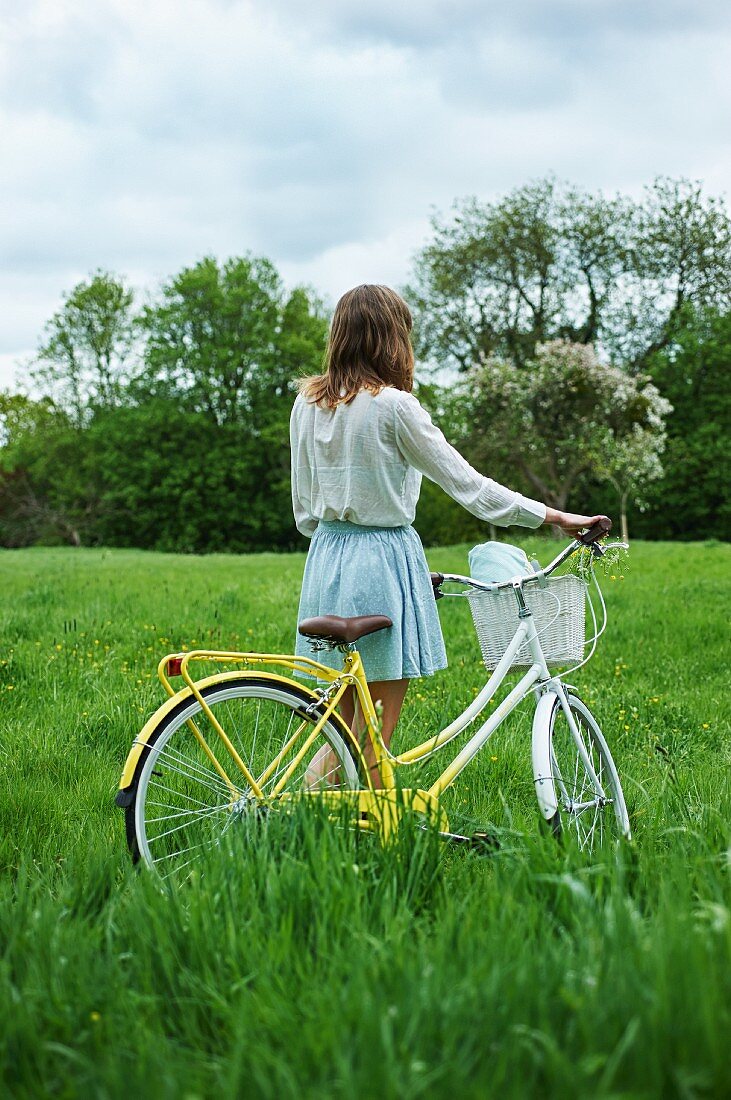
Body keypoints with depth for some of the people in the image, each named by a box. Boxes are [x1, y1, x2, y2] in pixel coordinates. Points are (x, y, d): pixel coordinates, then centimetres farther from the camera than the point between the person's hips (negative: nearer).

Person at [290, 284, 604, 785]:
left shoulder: (308, 403, 6)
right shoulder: (394, 406, -14)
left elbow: (303, 506, 12)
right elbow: (466, 483, -11)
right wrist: (556, 517, -5)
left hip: (326, 559, 7)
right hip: (384, 561, -7)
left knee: (346, 717, 17)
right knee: (377, 726, 2)